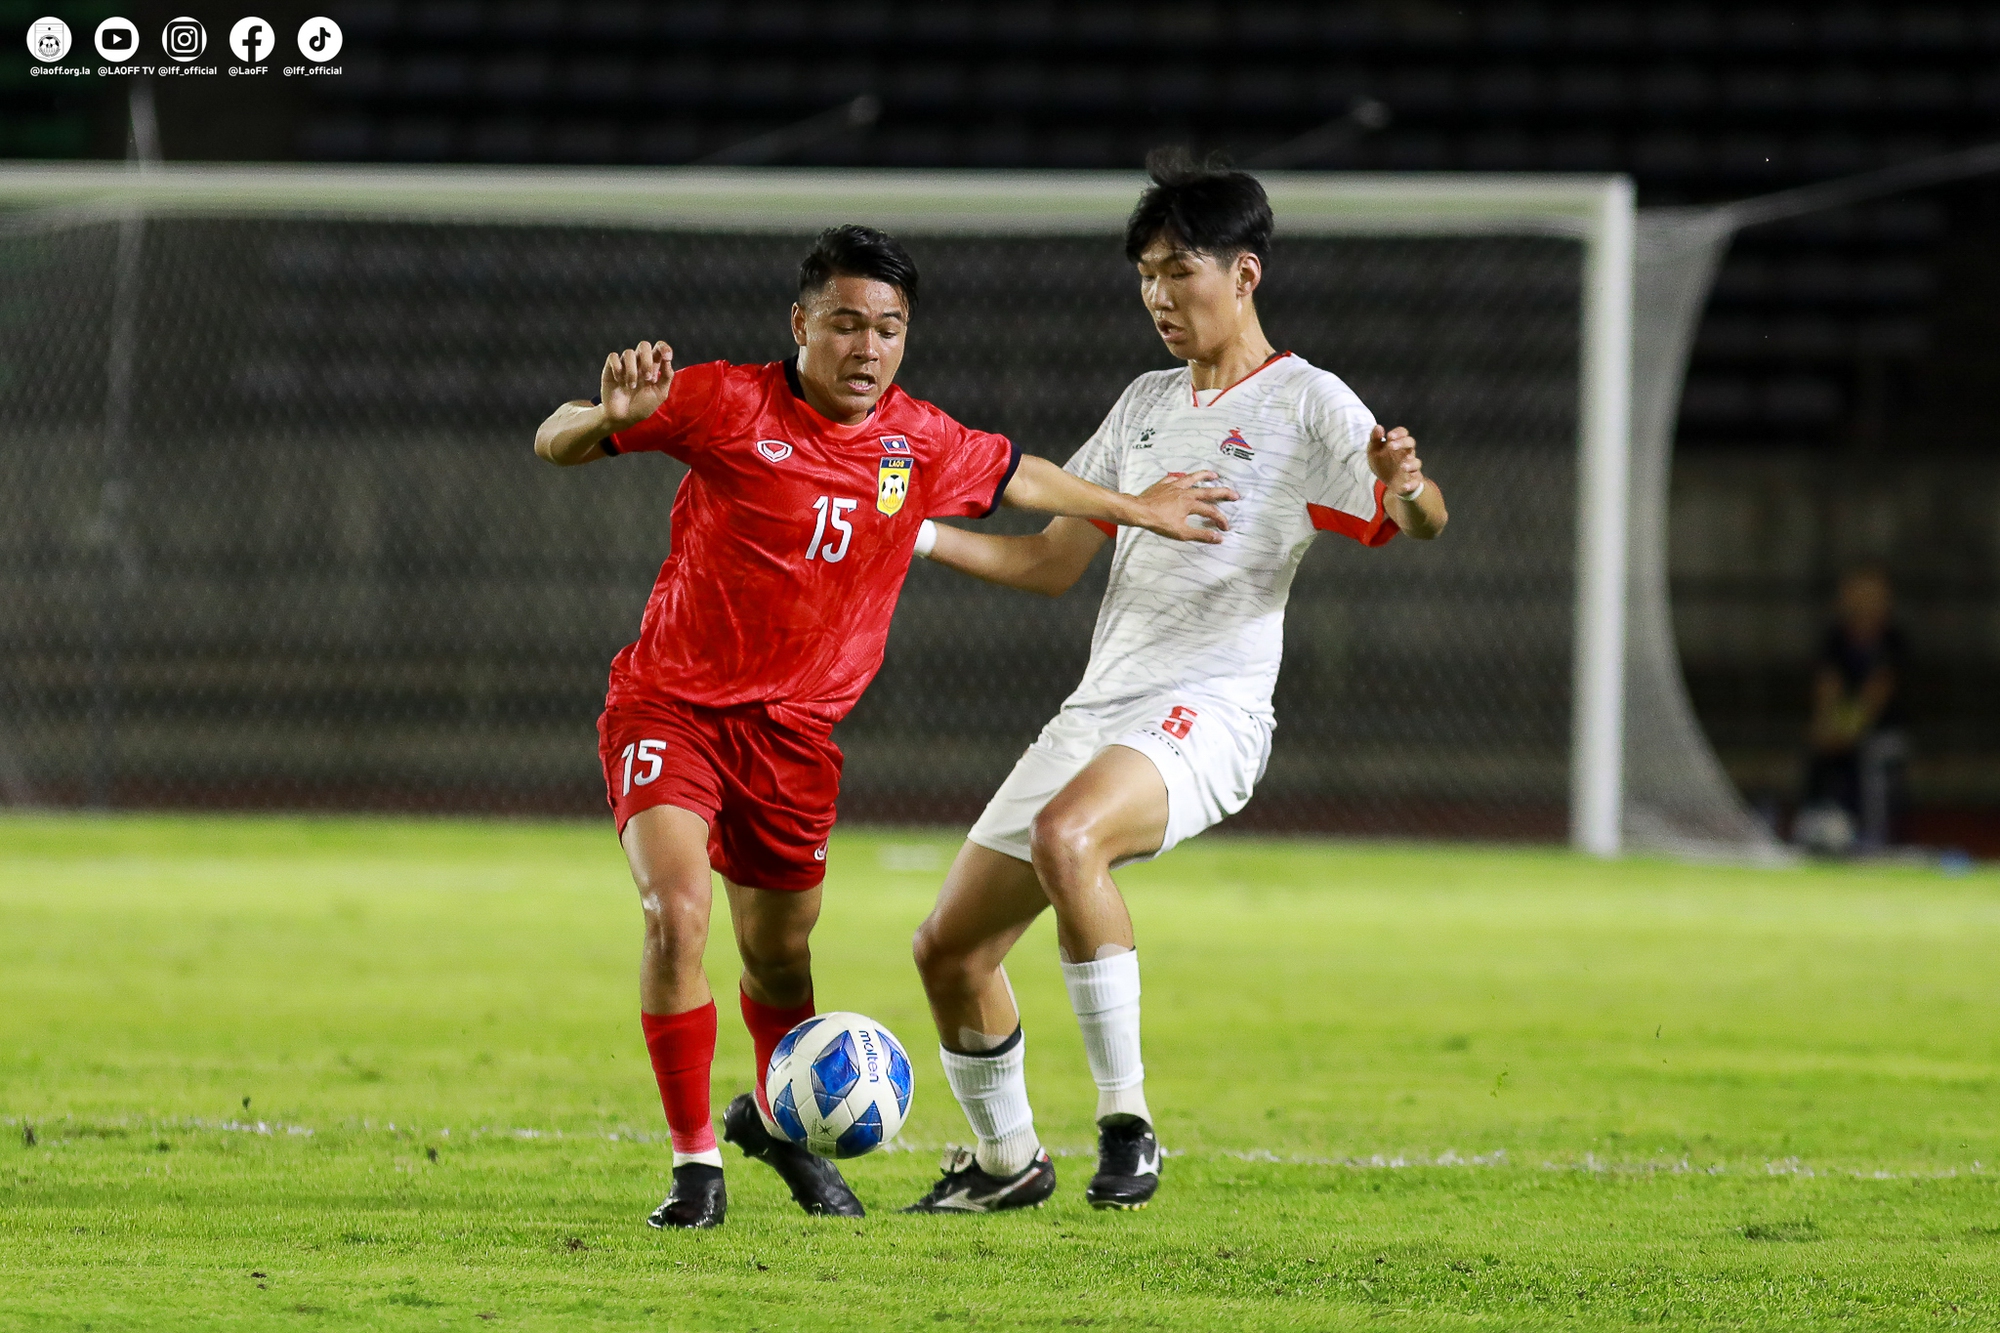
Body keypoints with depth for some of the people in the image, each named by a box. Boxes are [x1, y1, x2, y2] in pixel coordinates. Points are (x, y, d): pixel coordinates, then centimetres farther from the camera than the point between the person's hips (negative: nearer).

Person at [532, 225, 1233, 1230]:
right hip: (671, 703, -4)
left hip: (794, 729, 4)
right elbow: (554, 444, -10)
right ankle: (697, 1163, -11)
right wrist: (613, 417, -33)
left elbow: (1020, 476, 23)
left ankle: (777, 1118, 47)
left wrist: (1138, 510, 32)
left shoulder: (923, 444, 1)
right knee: (677, 912, -24)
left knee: (780, 951, 15)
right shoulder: (726, 404, -13)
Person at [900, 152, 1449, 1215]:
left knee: (1065, 834, -38)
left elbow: (1415, 523, -13)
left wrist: (1407, 489, -37)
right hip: (1098, 711, 8)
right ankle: (1007, 1160, 29)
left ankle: (1126, 1119, -32)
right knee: (950, 947, 7)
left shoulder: (1306, 404, -1)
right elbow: (1052, 563, 23)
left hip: (1207, 714, -8)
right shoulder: (1146, 403, 20)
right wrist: (914, 533, 12)